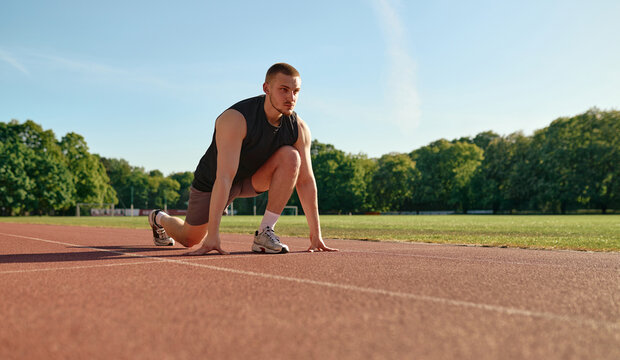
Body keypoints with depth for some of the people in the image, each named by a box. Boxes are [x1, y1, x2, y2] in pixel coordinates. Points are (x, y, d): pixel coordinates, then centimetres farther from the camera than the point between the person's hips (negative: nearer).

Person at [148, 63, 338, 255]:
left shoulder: (299, 128, -19)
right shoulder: (235, 119, -35)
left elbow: (306, 181, -15)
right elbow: (224, 178, -41)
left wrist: (316, 235, -18)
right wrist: (212, 236, -44)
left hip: (253, 178, 4)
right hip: (211, 181, -3)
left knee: (290, 156, -25)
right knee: (190, 240, 8)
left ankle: (265, 233, -20)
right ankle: (159, 218, 44)